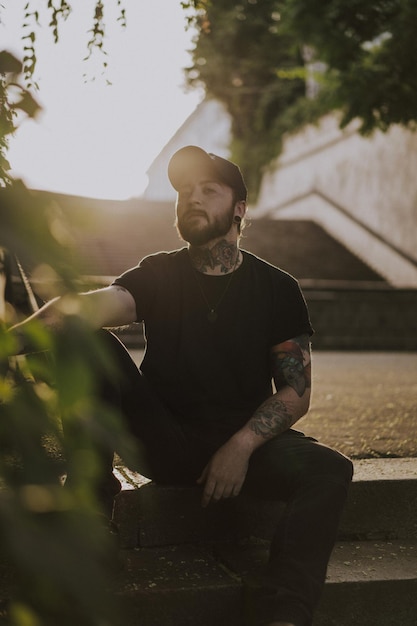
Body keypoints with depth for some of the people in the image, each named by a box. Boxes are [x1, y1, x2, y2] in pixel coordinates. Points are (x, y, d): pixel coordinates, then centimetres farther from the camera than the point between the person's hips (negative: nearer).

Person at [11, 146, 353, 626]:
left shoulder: (276, 288, 3)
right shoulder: (158, 274, 4)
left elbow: (296, 392, 0)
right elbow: (102, 303, -19)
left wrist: (241, 446, -16)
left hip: (246, 442, 0)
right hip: (165, 442, 1)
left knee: (330, 469, -30)